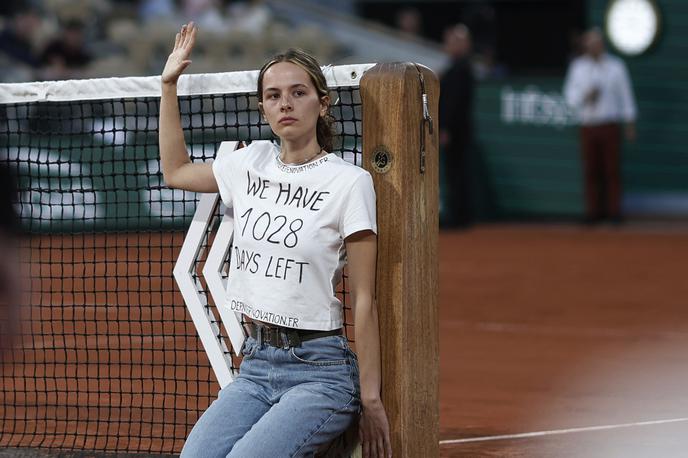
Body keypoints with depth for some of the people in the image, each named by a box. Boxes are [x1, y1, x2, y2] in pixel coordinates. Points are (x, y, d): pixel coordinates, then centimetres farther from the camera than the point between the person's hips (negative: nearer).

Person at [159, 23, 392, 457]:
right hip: (256, 363, 5)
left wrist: (371, 398, -10)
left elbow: (364, 300, -8)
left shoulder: (350, 181, -7)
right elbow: (176, 170, 29)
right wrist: (169, 84, 23)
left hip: (319, 369, -5)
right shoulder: (251, 163, 9)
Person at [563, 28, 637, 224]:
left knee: (612, 169, -4)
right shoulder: (577, 66, 8)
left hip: (610, 125, -1)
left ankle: (614, 211, 0)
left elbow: (625, 95, 5)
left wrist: (630, 125, 3)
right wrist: (585, 96, -14)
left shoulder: (616, 66, 4)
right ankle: (594, 211, 5)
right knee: (591, 171, 0)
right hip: (587, 125, 2)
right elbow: (570, 95, 8)